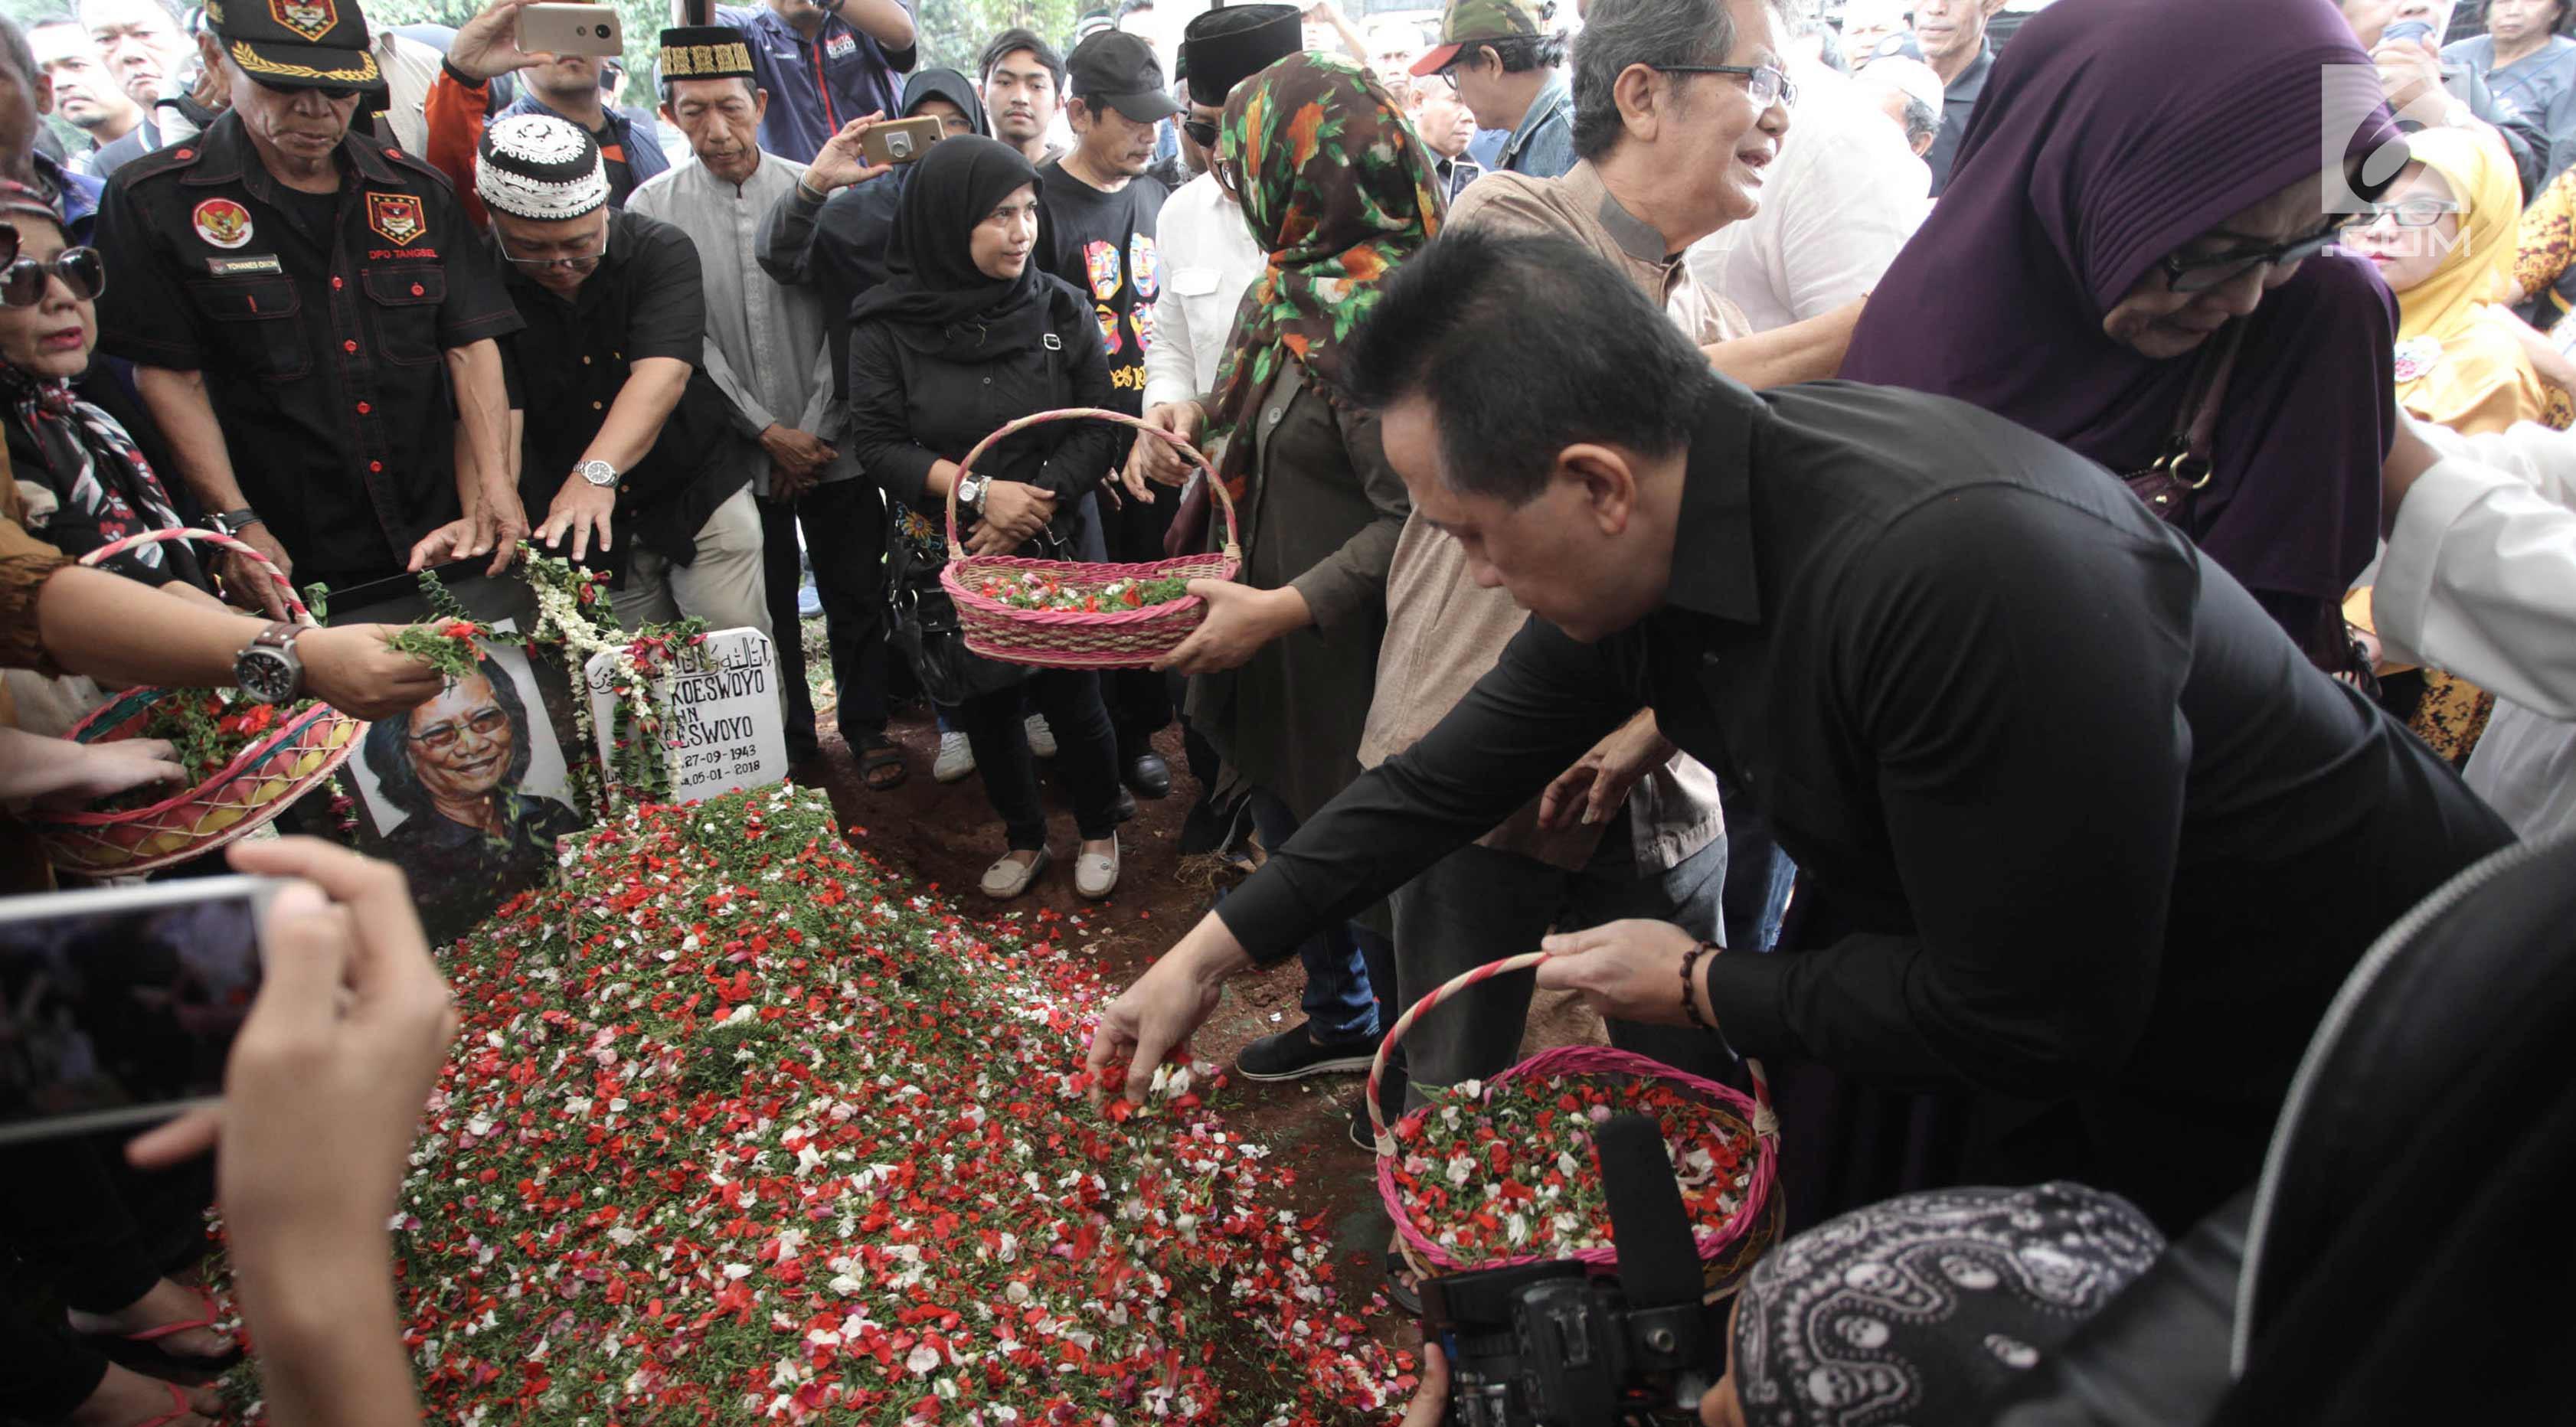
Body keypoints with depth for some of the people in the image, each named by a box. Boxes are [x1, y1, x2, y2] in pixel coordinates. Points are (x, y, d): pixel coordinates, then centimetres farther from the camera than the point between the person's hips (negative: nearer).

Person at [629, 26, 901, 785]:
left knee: (855, 596, 9)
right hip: (735, 456, 0)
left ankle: (867, 729, 27)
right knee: (765, 607, 10)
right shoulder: (653, 209, -2)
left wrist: (811, 431, -7)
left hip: (833, 446, 0)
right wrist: (769, 432, -10)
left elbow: (847, 319, -2)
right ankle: (790, 742, 28)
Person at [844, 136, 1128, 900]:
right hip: (950, 555, 1)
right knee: (985, 704, 14)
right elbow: (878, 443, -9)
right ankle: (1025, 837, 37)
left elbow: (1096, 430, -5)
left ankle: (1100, 833, 30)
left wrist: (1029, 506, -18)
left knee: (1071, 696, 3)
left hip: (1059, 546, -1)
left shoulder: (1062, 308, -6)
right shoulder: (887, 325, -9)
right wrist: (978, 491, -21)